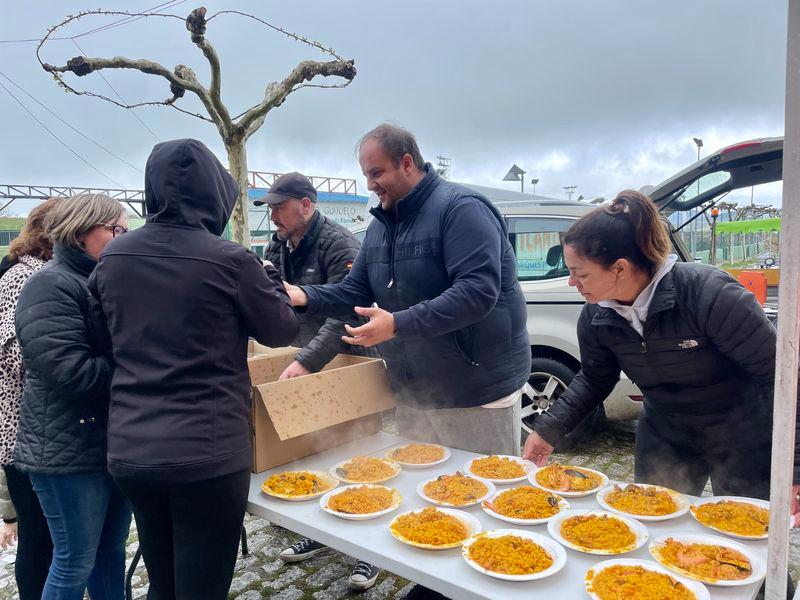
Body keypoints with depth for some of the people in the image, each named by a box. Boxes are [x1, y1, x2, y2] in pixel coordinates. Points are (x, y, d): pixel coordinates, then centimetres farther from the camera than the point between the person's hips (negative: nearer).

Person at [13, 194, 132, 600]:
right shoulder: (51, 287, -16)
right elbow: (69, 372, -26)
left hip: (118, 442, 8)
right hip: (71, 450, -8)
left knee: (111, 550, 19)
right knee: (76, 562, 7)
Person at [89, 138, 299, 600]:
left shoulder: (113, 257, 2)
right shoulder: (230, 260, -14)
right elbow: (282, 331, 0)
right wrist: (270, 279, 15)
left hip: (130, 452, 5)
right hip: (207, 453, -5)